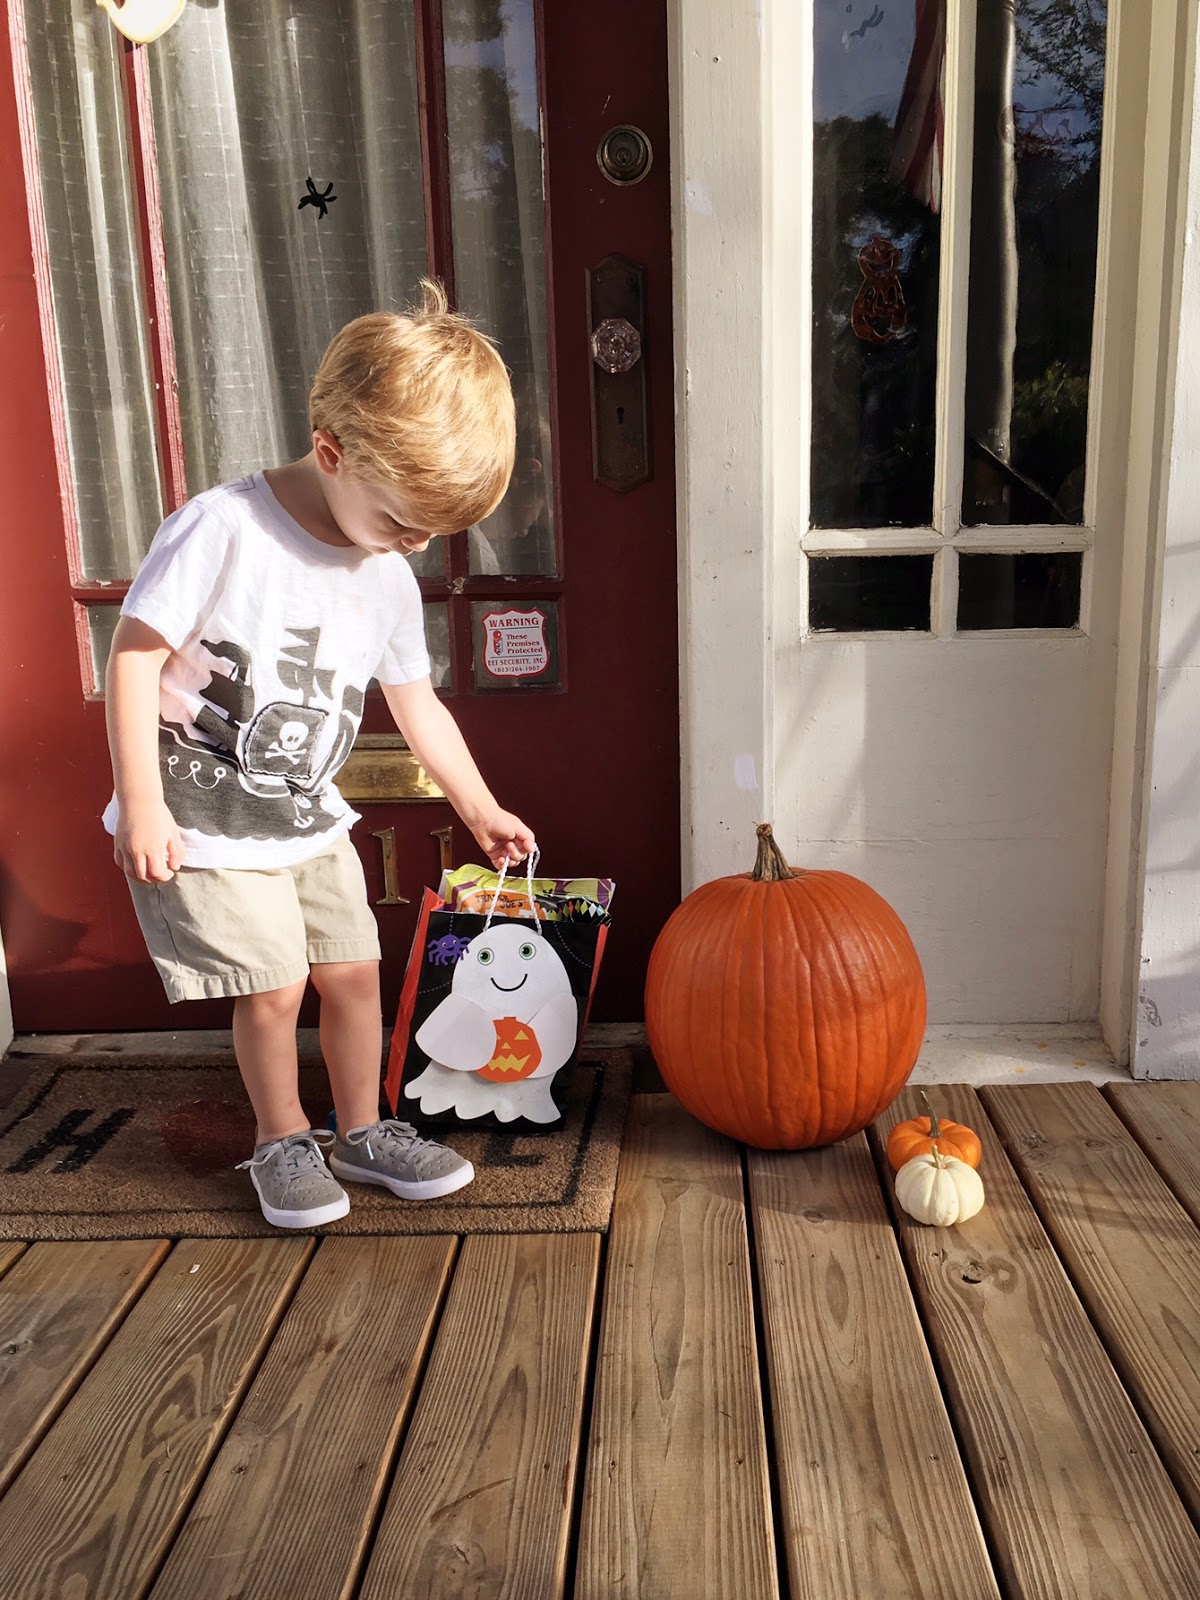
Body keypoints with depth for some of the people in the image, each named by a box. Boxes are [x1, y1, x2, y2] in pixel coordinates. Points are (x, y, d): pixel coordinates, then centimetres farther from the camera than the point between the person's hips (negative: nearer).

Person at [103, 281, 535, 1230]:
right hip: (202, 824, -6)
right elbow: (135, 652, -18)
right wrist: (141, 802, -19)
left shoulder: (390, 578, 1)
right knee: (275, 984, -7)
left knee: (354, 969, 8)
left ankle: (362, 1131, 28)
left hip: (310, 822, 6)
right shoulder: (223, 528, -20)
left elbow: (416, 702, 12)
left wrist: (480, 809, 16)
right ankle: (282, 1142, 18)